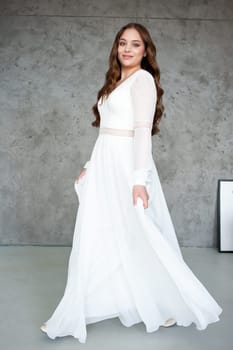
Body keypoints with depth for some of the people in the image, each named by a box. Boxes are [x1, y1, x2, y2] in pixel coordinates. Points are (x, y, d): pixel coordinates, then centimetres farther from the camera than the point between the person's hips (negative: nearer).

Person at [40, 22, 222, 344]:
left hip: (125, 165, -9)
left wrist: (139, 178, -25)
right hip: (105, 166, 9)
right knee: (96, 239, 11)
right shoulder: (116, 81, 19)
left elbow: (143, 131, -18)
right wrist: (91, 166, 19)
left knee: (139, 238, -2)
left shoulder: (143, 79, -7)